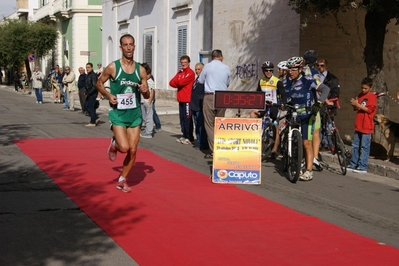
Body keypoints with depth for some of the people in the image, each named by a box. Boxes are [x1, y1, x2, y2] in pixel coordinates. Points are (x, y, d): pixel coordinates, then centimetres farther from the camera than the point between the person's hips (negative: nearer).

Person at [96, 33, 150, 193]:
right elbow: (99, 83, 6)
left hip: (135, 114, 4)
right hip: (118, 113, -3)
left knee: (133, 150, 3)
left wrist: (145, 91, -14)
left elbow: (147, 96, 10)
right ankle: (114, 144, 19)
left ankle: (122, 180, 22)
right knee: (124, 147, -17)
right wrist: (108, 96, -11)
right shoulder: (113, 67, -7)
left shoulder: (140, 70, 2)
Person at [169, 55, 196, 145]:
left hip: (187, 99, -8)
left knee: (187, 118, -7)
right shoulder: (180, 72, 17)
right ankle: (184, 136, 17)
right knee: (182, 118, 10)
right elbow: (171, 83, 9)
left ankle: (189, 138, -4)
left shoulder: (190, 73, -7)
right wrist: (179, 84, -7)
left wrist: (176, 82, 2)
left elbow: (181, 82, -18)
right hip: (181, 99, 8)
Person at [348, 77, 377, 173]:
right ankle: (353, 165, 20)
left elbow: (369, 109, -15)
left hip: (367, 126, -8)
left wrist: (358, 104, -18)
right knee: (355, 146, 12)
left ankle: (362, 167, -4)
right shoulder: (360, 95, 14)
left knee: (364, 147, -5)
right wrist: (354, 104, -2)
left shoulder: (372, 96, -7)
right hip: (358, 125, 8)